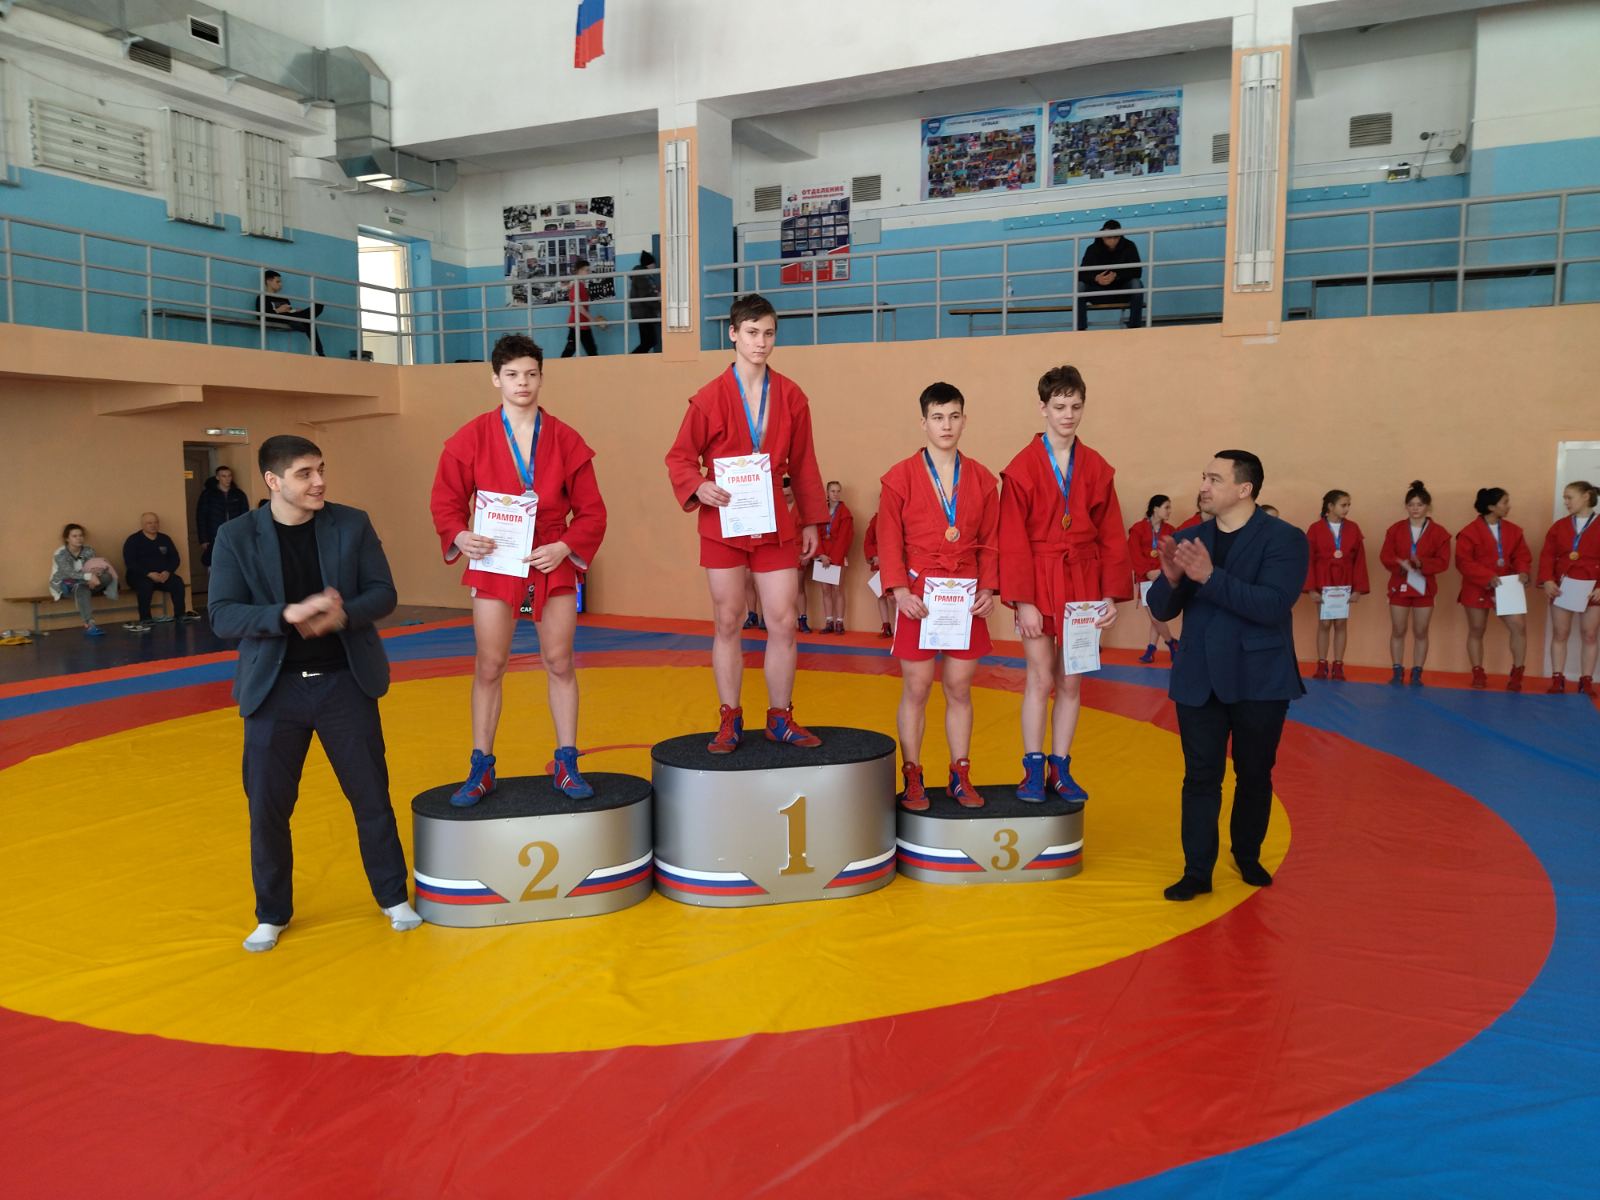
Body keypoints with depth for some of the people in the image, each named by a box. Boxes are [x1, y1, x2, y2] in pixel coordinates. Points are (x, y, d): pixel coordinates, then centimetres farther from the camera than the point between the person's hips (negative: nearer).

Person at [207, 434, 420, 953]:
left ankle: (394, 897, 26)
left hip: (345, 682, 0)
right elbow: (222, 616, -10)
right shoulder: (236, 537, -4)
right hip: (275, 690, 0)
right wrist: (288, 614, -27)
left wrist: (343, 616, -24)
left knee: (371, 796, 8)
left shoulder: (352, 524, -2)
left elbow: (383, 594, -3)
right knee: (267, 807, 7)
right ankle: (272, 914, 26)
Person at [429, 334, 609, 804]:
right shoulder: (472, 438, -2)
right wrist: (460, 536, -15)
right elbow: (445, 499, 3)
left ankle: (567, 764, 17)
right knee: (489, 667, 4)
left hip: (553, 563, 1)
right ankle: (481, 769, 17)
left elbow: (591, 511, 2)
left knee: (560, 663, 5)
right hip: (494, 564, 0)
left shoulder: (566, 440, -1)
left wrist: (564, 548, -13)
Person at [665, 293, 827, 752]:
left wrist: (811, 520, 9)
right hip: (723, 524, -1)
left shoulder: (791, 397, 4)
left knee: (784, 623, 1)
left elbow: (803, 465, 9)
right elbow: (679, 457, 3)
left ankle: (780, 718, 17)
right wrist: (698, 487, -17)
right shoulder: (710, 398, -3)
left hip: (776, 525, 2)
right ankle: (729, 720, 18)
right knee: (727, 623, 6)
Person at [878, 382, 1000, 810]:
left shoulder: (982, 479, 6)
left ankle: (961, 777, 21)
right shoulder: (900, 477, -2)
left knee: (959, 689, 10)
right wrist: (899, 590, -13)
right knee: (916, 689, 3)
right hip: (919, 596, -2)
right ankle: (913, 779, 15)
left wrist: (988, 588, -4)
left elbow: (989, 542, 8)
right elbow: (889, 540, -3)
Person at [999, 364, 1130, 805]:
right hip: (1039, 584, -3)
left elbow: (1112, 537, 5)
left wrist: (1112, 594, -1)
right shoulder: (1022, 467, -6)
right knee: (1041, 678, 0)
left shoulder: (1097, 469, 4)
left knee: (1071, 682, 8)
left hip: (1083, 583, 3)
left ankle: (1060, 769, 19)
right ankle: (1033, 770, 12)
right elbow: (1013, 541, -8)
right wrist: (1021, 600, -13)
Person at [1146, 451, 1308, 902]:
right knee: (1201, 777, 2)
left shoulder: (1285, 539, -8)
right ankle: (1197, 872, 9)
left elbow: (1273, 605, -22)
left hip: (1259, 679, -2)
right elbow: (1162, 609, 3)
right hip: (1199, 679, 3)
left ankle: (1248, 857, 33)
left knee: (1254, 775, 13)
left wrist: (1209, 576, -30)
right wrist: (1171, 577, -20)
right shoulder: (1188, 540, 5)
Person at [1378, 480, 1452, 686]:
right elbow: (1385, 556, -2)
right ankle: (1398, 672, 12)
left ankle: (1416, 673, 12)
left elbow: (1443, 561, -6)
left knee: (1420, 632, 6)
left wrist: (1421, 563, -24)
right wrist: (1400, 563, -22)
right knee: (1398, 631, 4)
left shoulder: (1438, 532, -2)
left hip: (1424, 588, -1)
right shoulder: (1395, 529, 2)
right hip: (1399, 586, 1)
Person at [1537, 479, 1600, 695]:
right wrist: (1547, 580, -14)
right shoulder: (1559, 526, 6)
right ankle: (1557, 680, 11)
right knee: (1559, 634, 5)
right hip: (1561, 587, 2)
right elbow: (1547, 555, 1)